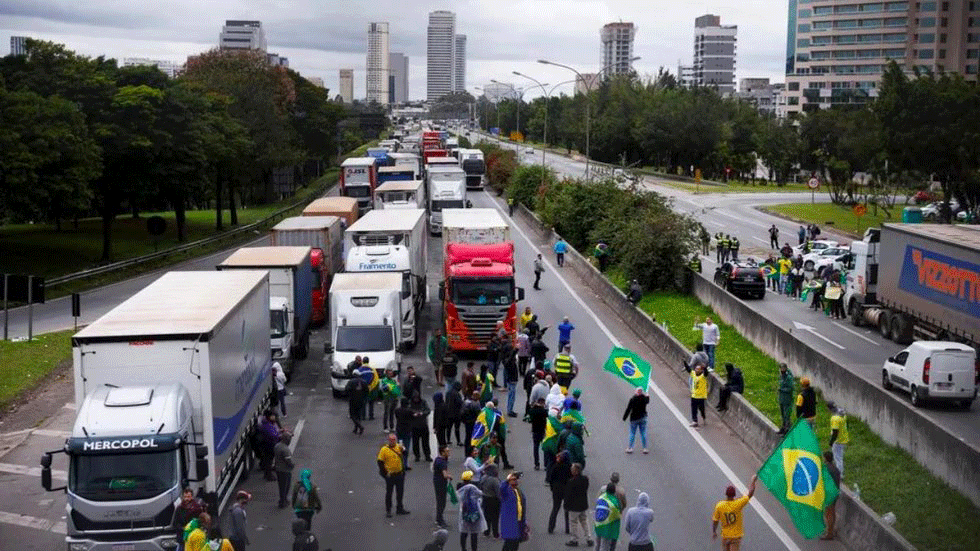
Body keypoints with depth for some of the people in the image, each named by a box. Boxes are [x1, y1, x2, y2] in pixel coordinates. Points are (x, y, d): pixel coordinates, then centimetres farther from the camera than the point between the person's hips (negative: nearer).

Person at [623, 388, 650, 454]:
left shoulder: (633, 399, -13)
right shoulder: (644, 398, -2)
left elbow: (628, 409, -12)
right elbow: (647, 401, 24)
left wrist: (624, 417, -4)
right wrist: (647, 397, 46)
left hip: (634, 418, -3)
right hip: (643, 418, 3)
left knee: (632, 433, 4)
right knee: (643, 433, 7)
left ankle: (630, 448, 4)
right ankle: (645, 448, 7)